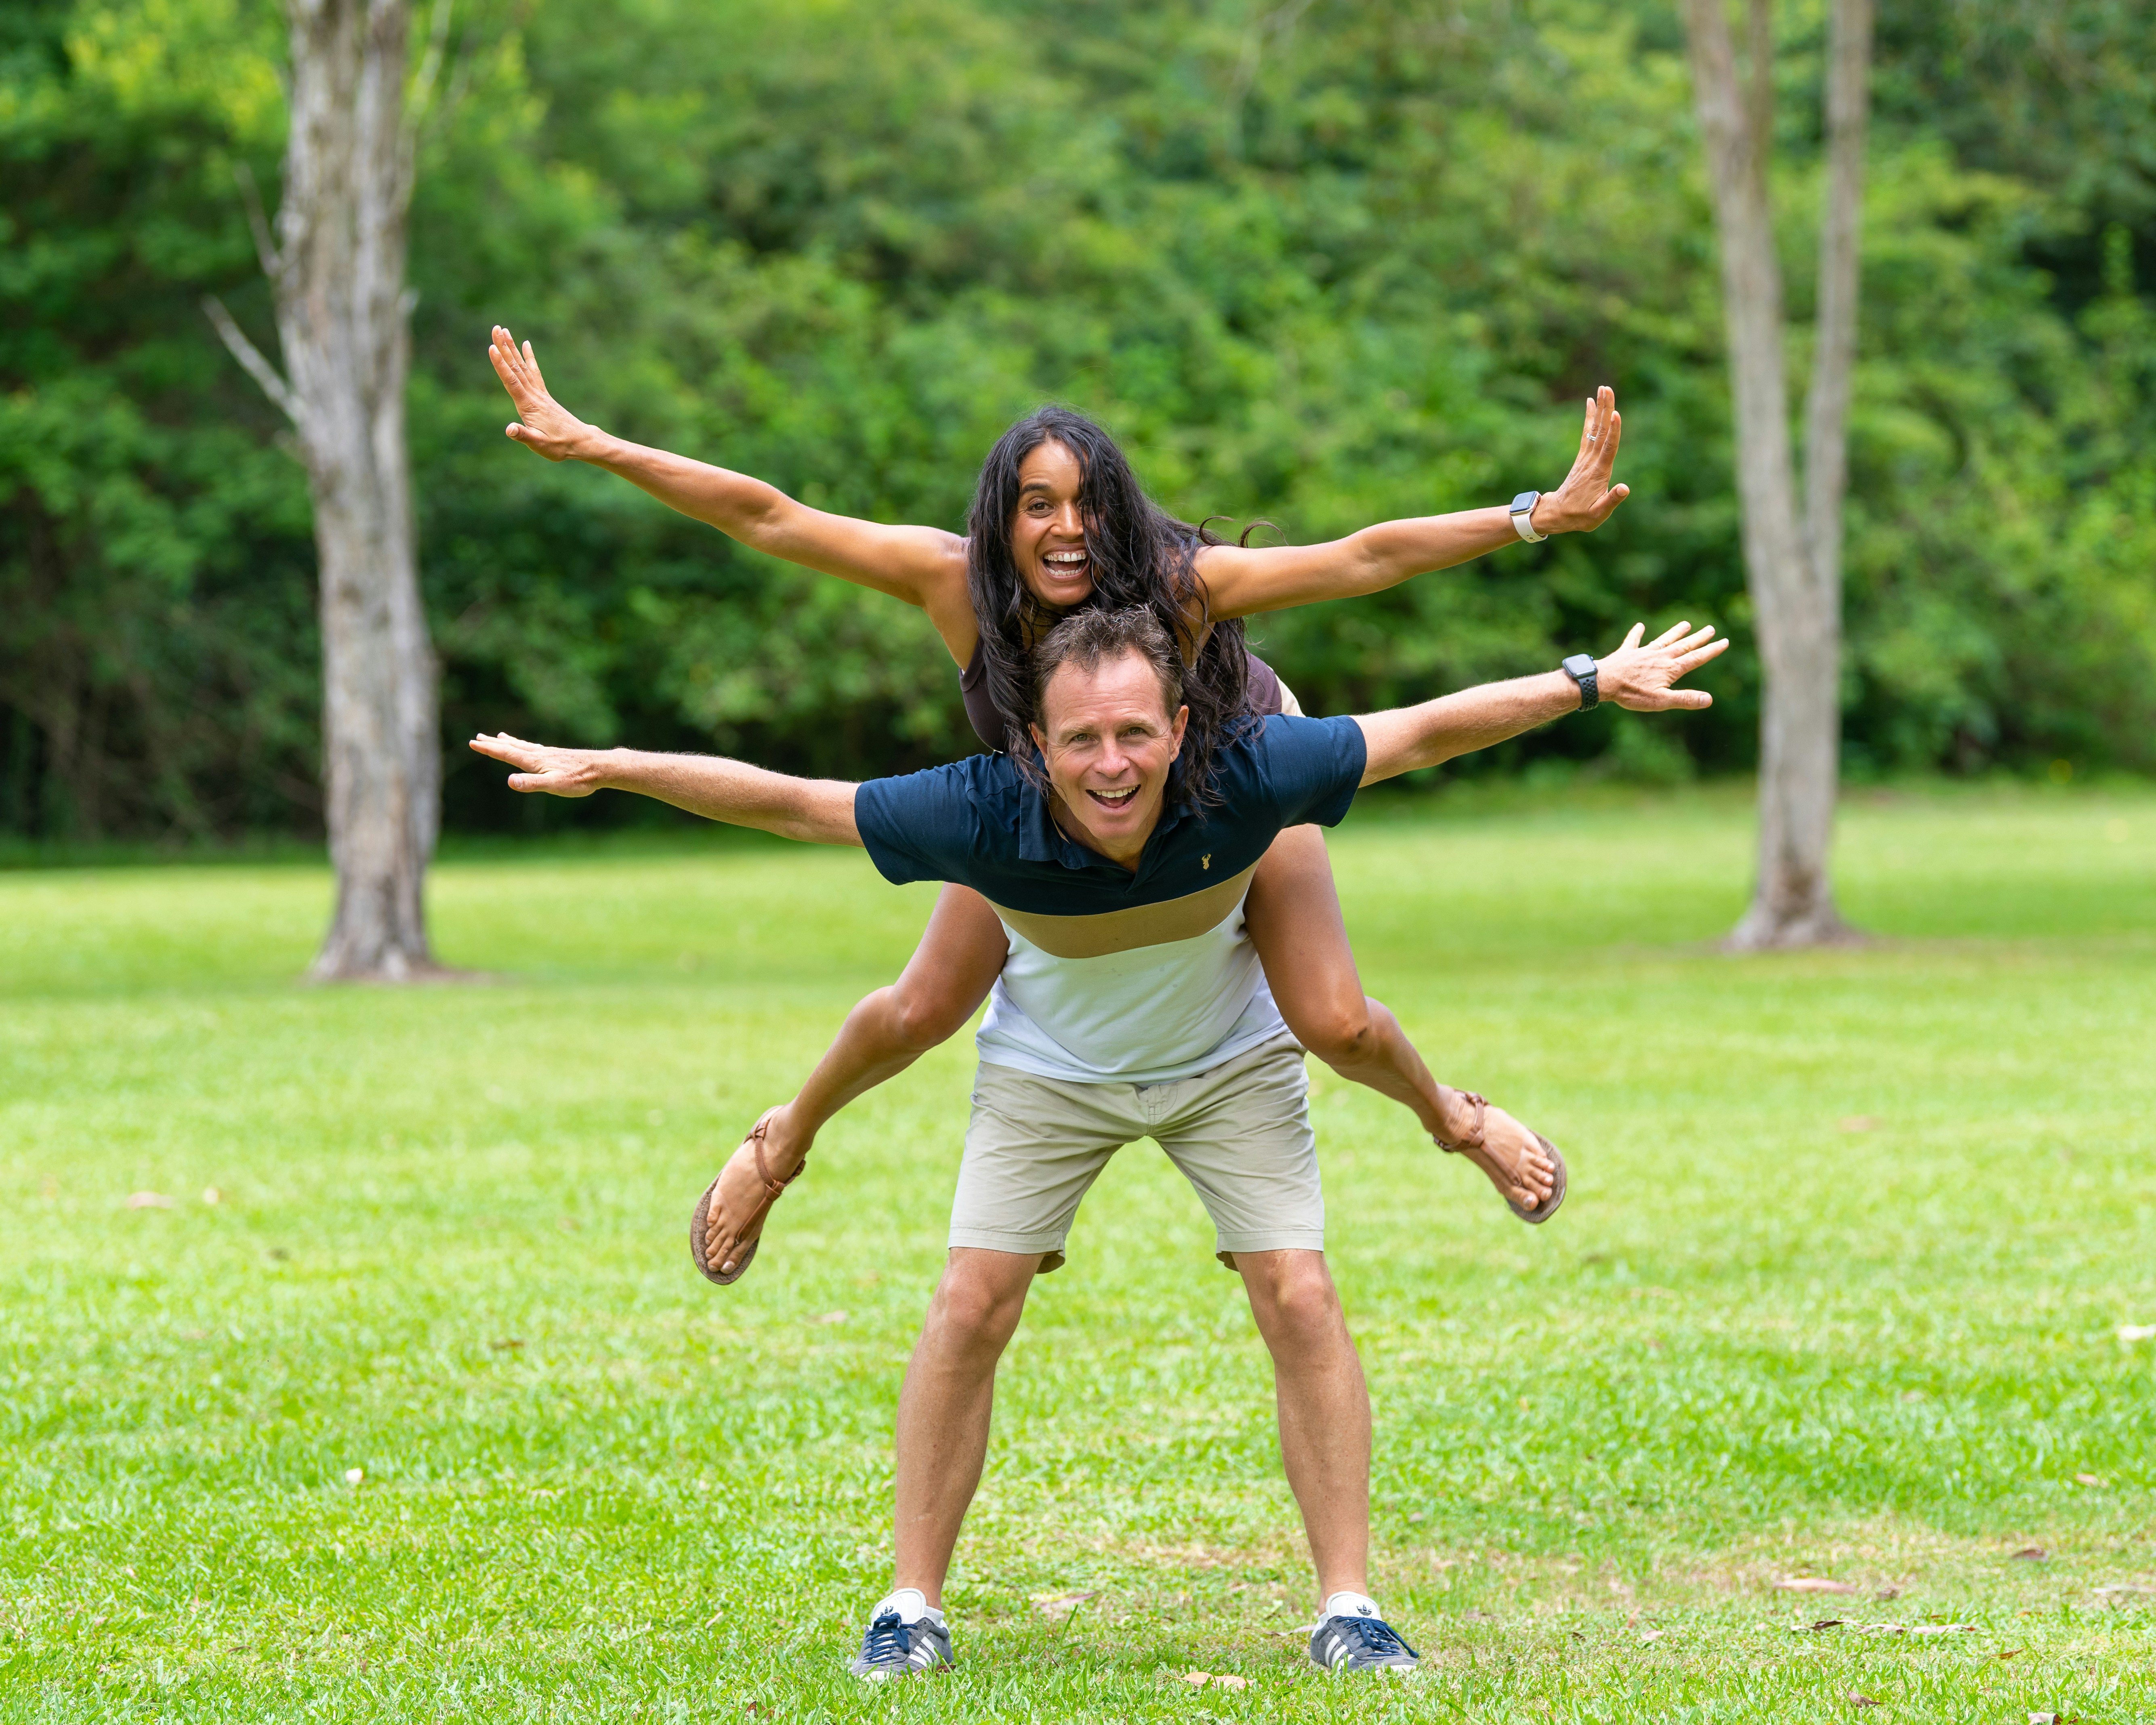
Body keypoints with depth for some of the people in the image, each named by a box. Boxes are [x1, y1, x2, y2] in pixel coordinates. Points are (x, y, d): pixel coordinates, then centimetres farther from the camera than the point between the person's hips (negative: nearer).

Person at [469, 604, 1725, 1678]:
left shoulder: (1244, 781, -35)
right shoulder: (986, 816, -35)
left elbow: (1424, 732, -24)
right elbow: (785, 802, -26)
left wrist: (1594, 684, -22)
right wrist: (602, 769, -25)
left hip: (1231, 1061, 0)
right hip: (1049, 1070, 0)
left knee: (1301, 1301, -11)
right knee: (973, 1307, -10)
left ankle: (1349, 1606, -2)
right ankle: (914, 1606, 2)